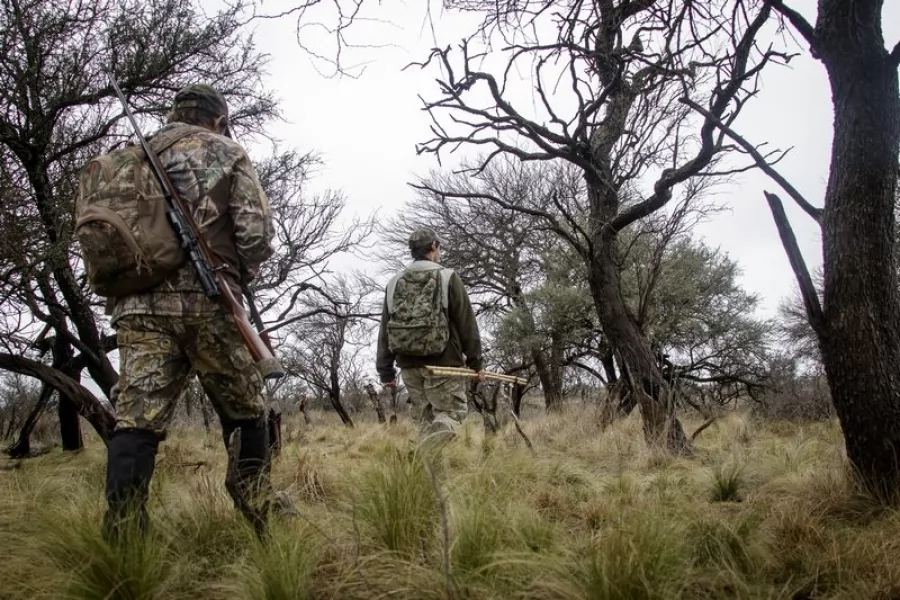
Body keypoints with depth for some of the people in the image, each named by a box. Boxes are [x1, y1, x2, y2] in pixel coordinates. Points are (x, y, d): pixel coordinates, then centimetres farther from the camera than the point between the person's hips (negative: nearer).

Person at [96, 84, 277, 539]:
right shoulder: (226, 154, 8)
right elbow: (257, 234, -3)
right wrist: (237, 276, 13)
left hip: (137, 308, 4)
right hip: (204, 305, -4)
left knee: (136, 420, 0)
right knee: (245, 414, 11)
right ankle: (262, 519, 17)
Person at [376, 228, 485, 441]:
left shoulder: (394, 283, 10)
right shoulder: (448, 278, -3)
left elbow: (385, 331, 11)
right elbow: (467, 324, -3)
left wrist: (385, 371, 16)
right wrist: (476, 362, 4)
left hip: (409, 365, 5)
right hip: (443, 363, -5)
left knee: (429, 413, 18)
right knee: (451, 412, 0)